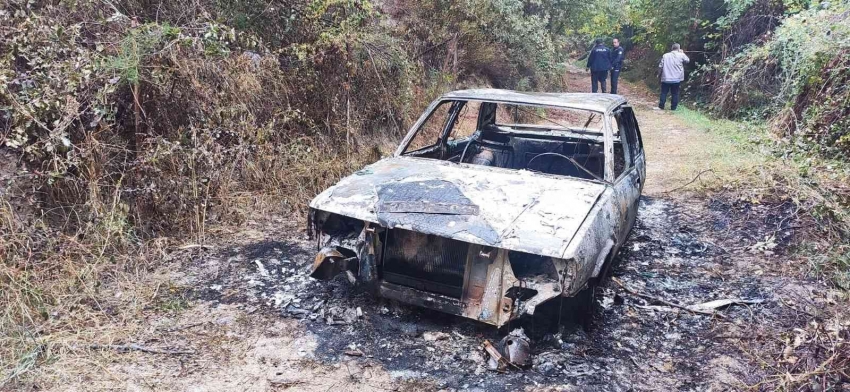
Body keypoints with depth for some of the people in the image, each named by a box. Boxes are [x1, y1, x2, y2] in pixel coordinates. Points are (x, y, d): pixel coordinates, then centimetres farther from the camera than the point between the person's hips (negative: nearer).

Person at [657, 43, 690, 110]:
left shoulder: (665, 55, 1)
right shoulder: (681, 55, -1)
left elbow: (660, 66, 0)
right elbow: (687, 60, 17)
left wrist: (659, 74, 13)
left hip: (666, 78, 0)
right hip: (677, 79, 0)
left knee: (664, 92, 9)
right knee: (675, 93, 8)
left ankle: (661, 106, 8)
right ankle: (673, 107, 10)